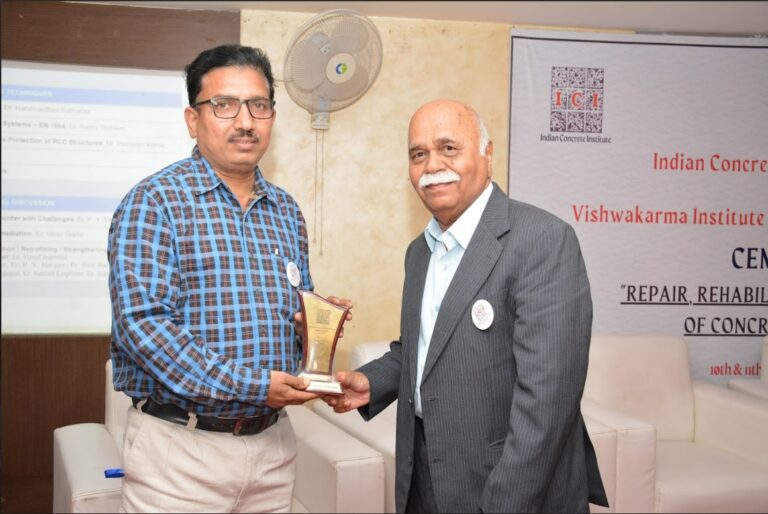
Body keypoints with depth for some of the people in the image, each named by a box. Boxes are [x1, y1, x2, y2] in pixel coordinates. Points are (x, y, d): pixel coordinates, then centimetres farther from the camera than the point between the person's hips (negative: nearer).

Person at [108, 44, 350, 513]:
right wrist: (251, 386, -20)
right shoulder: (154, 201, -9)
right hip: (179, 444, -5)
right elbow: (142, 322, -18)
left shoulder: (286, 211, 10)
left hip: (272, 441, 6)